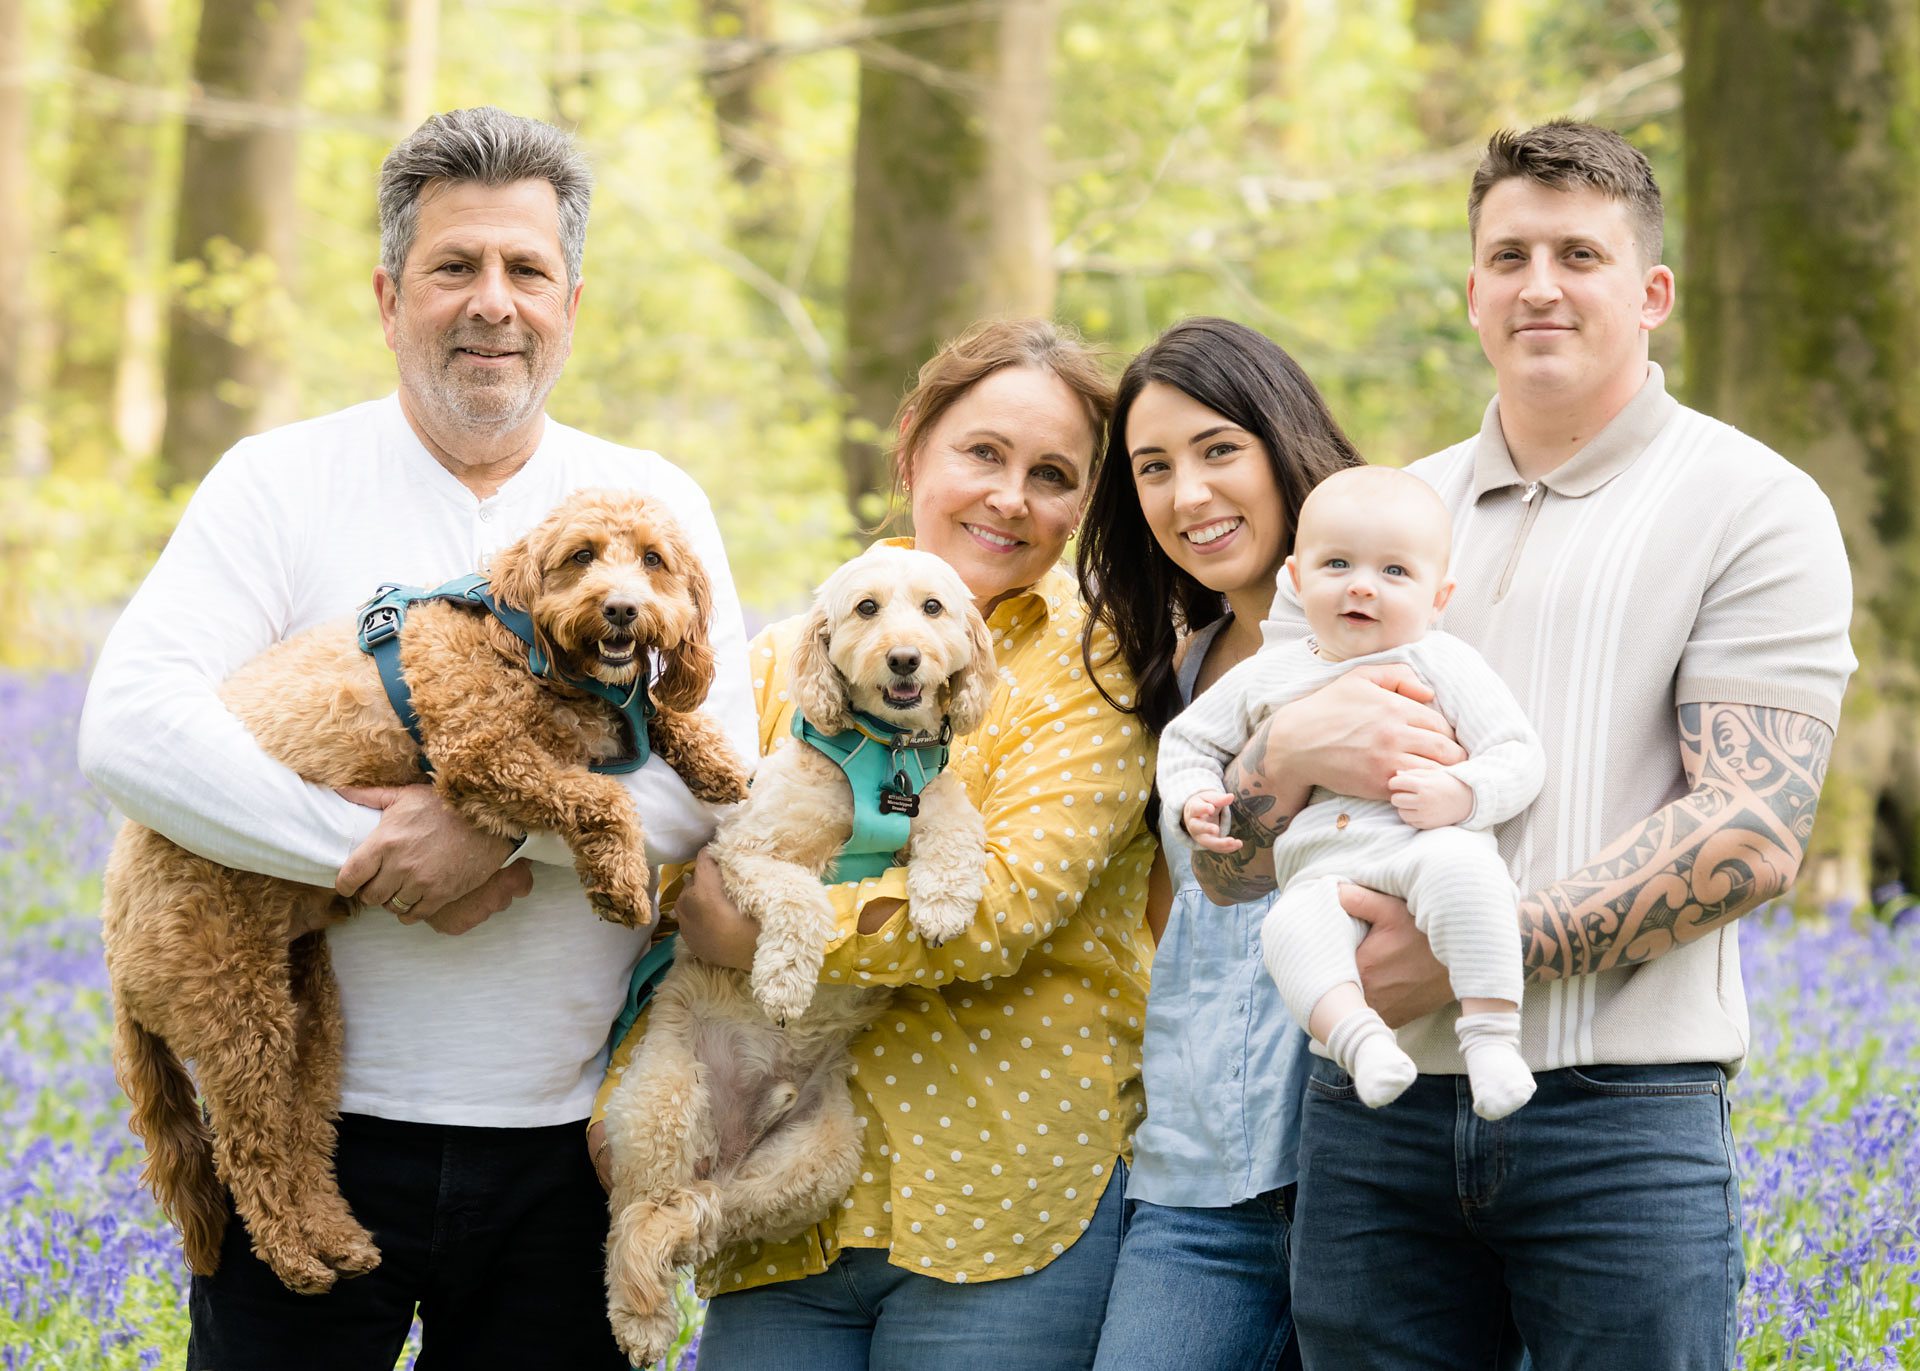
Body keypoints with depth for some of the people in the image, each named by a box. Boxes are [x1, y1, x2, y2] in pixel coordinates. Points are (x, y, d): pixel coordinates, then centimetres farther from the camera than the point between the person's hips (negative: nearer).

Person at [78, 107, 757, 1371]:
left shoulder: (653, 503, 7)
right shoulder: (283, 482, 1)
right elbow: (132, 731, -11)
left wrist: (503, 820, -20)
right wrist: (374, 853, -18)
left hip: (563, 1131, 2)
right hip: (316, 1119, -1)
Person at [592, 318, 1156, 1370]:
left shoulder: (1094, 665, -1)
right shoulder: (784, 657, 10)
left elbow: (1006, 904, -14)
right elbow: (679, 882, 7)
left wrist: (761, 935, -15)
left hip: (999, 1201, -3)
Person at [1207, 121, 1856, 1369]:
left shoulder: (1753, 507, 2)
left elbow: (1754, 836, -10)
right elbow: (1228, 868, 13)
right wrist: (1290, 753, -11)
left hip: (1620, 1115, -4)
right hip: (1372, 1114, 4)